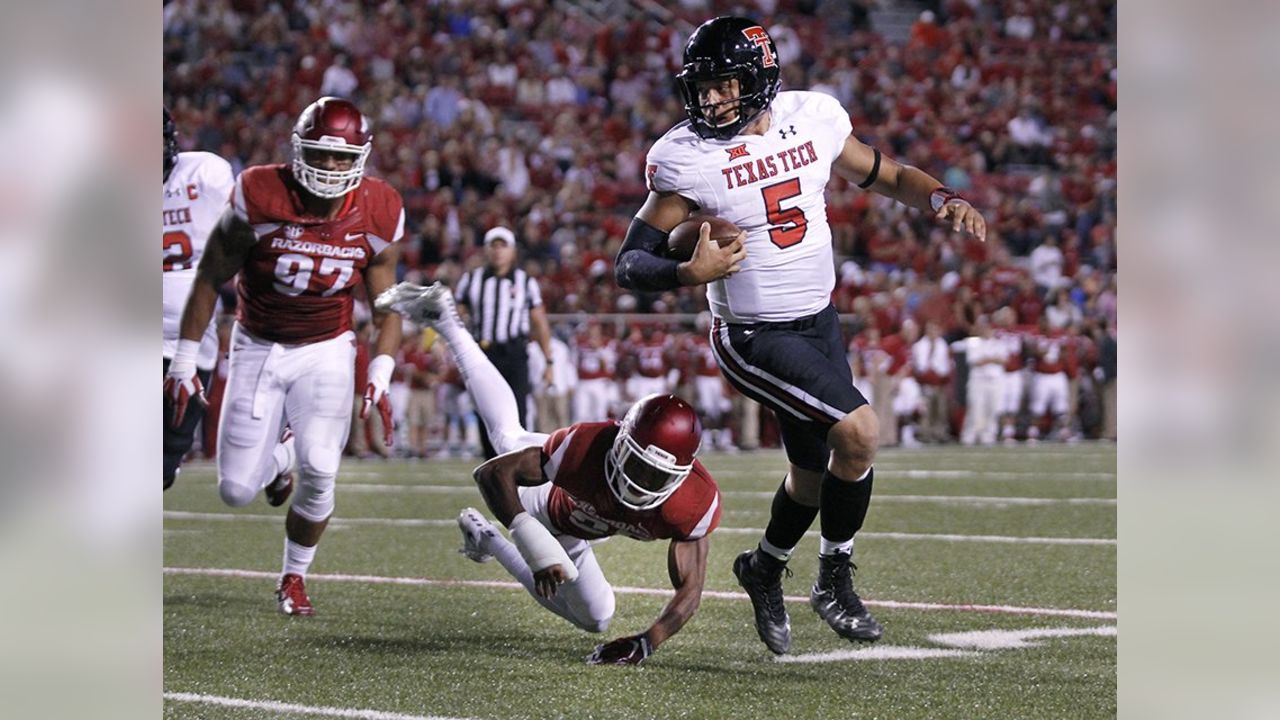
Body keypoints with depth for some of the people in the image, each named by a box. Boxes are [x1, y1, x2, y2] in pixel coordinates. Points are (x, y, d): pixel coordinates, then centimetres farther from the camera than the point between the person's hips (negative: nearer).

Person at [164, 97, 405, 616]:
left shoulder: (377, 215, -13)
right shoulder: (260, 198, -21)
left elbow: (388, 305, 0)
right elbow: (211, 279, -8)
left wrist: (379, 378, -11)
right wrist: (185, 360, -7)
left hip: (326, 352, 0)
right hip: (258, 348, 0)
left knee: (319, 470, -19)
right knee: (237, 492, -3)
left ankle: (294, 579, 7)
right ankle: (278, 462, 36)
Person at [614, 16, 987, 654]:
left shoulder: (813, 117, -5)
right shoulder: (686, 156, -17)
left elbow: (886, 176, 10)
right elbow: (630, 263, -15)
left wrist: (944, 202, -9)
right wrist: (691, 273, -35)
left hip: (819, 321, 6)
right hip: (754, 337, -6)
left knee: (815, 474, 16)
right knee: (858, 432, -20)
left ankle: (764, 569, 45)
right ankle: (834, 581, 1)